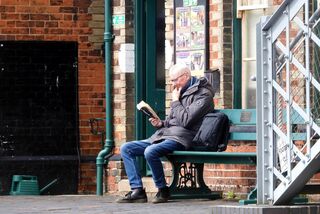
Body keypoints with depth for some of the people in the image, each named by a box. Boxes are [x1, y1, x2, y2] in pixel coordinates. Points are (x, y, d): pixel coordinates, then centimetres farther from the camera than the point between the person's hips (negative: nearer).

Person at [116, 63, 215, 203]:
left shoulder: (203, 94, -7)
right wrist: (161, 123, 10)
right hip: (164, 135, 10)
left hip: (180, 138, -10)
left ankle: (163, 190, -18)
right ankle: (137, 191, -10)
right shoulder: (182, 92, 22)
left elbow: (185, 120, -18)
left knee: (150, 152, -36)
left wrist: (175, 102, -6)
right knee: (126, 149, 0)